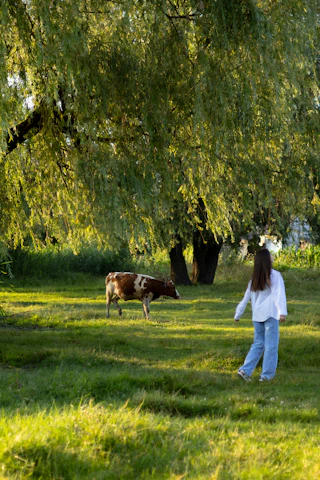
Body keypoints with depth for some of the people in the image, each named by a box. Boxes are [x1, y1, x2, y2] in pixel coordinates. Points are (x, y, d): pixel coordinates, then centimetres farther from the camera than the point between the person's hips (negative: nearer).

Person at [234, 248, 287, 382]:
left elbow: (245, 298, 15)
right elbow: (279, 294, -19)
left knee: (258, 343, 15)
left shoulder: (254, 278, 11)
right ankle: (267, 375, 1)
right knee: (271, 345, 2)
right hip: (270, 315, -6)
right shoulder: (274, 275, -6)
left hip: (257, 316, 6)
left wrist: (238, 315, 22)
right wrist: (282, 311, -30)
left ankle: (245, 370, 4)